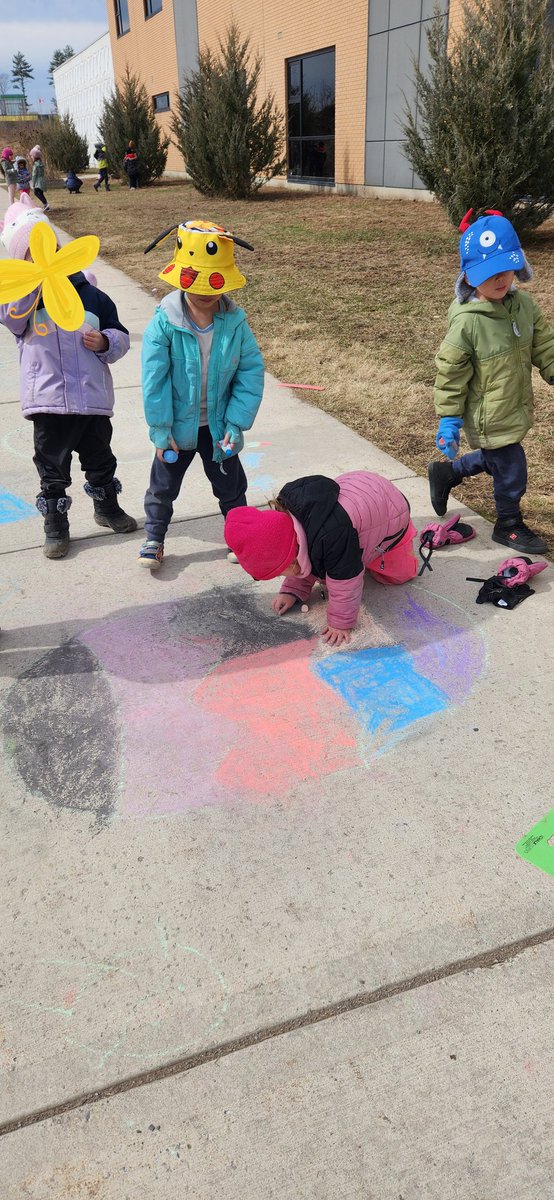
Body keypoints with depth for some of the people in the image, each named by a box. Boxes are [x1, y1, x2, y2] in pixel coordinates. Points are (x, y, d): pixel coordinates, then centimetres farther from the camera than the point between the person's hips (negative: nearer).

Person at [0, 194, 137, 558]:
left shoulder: (90, 295, 2)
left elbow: (120, 336, 8)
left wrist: (105, 342, -14)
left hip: (93, 398, 2)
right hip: (49, 402, -1)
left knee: (100, 460, 19)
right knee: (53, 469, 9)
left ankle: (108, 508, 41)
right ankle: (56, 528, 24)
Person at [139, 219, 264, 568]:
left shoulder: (235, 321, -13)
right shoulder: (165, 321, -18)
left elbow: (251, 372, -10)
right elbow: (154, 379, -16)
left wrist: (235, 424, -14)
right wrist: (161, 430, -15)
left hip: (217, 426, 1)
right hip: (177, 426, -1)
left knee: (231, 487, 18)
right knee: (163, 487, 16)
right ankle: (154, 537, 36)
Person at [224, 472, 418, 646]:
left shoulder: (331, 538, -51)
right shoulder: (286, 515, -24)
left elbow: (344, 585, -36)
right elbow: (303, 560, -4)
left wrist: (341, 622, -25)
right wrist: (291, 591, -7)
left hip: (389, 511, -6)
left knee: (399, 574, 10)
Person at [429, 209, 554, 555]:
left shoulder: (524, 303, -5)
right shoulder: (466, 322, -24)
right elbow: (451, 373, -17)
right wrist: (448, 420, -15)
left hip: (516, 409, 7)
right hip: (489, 419, -7)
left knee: (494, 459, 27)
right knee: (512, 472, 6)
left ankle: (445, 474, 49)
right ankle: (509, 526, 32)